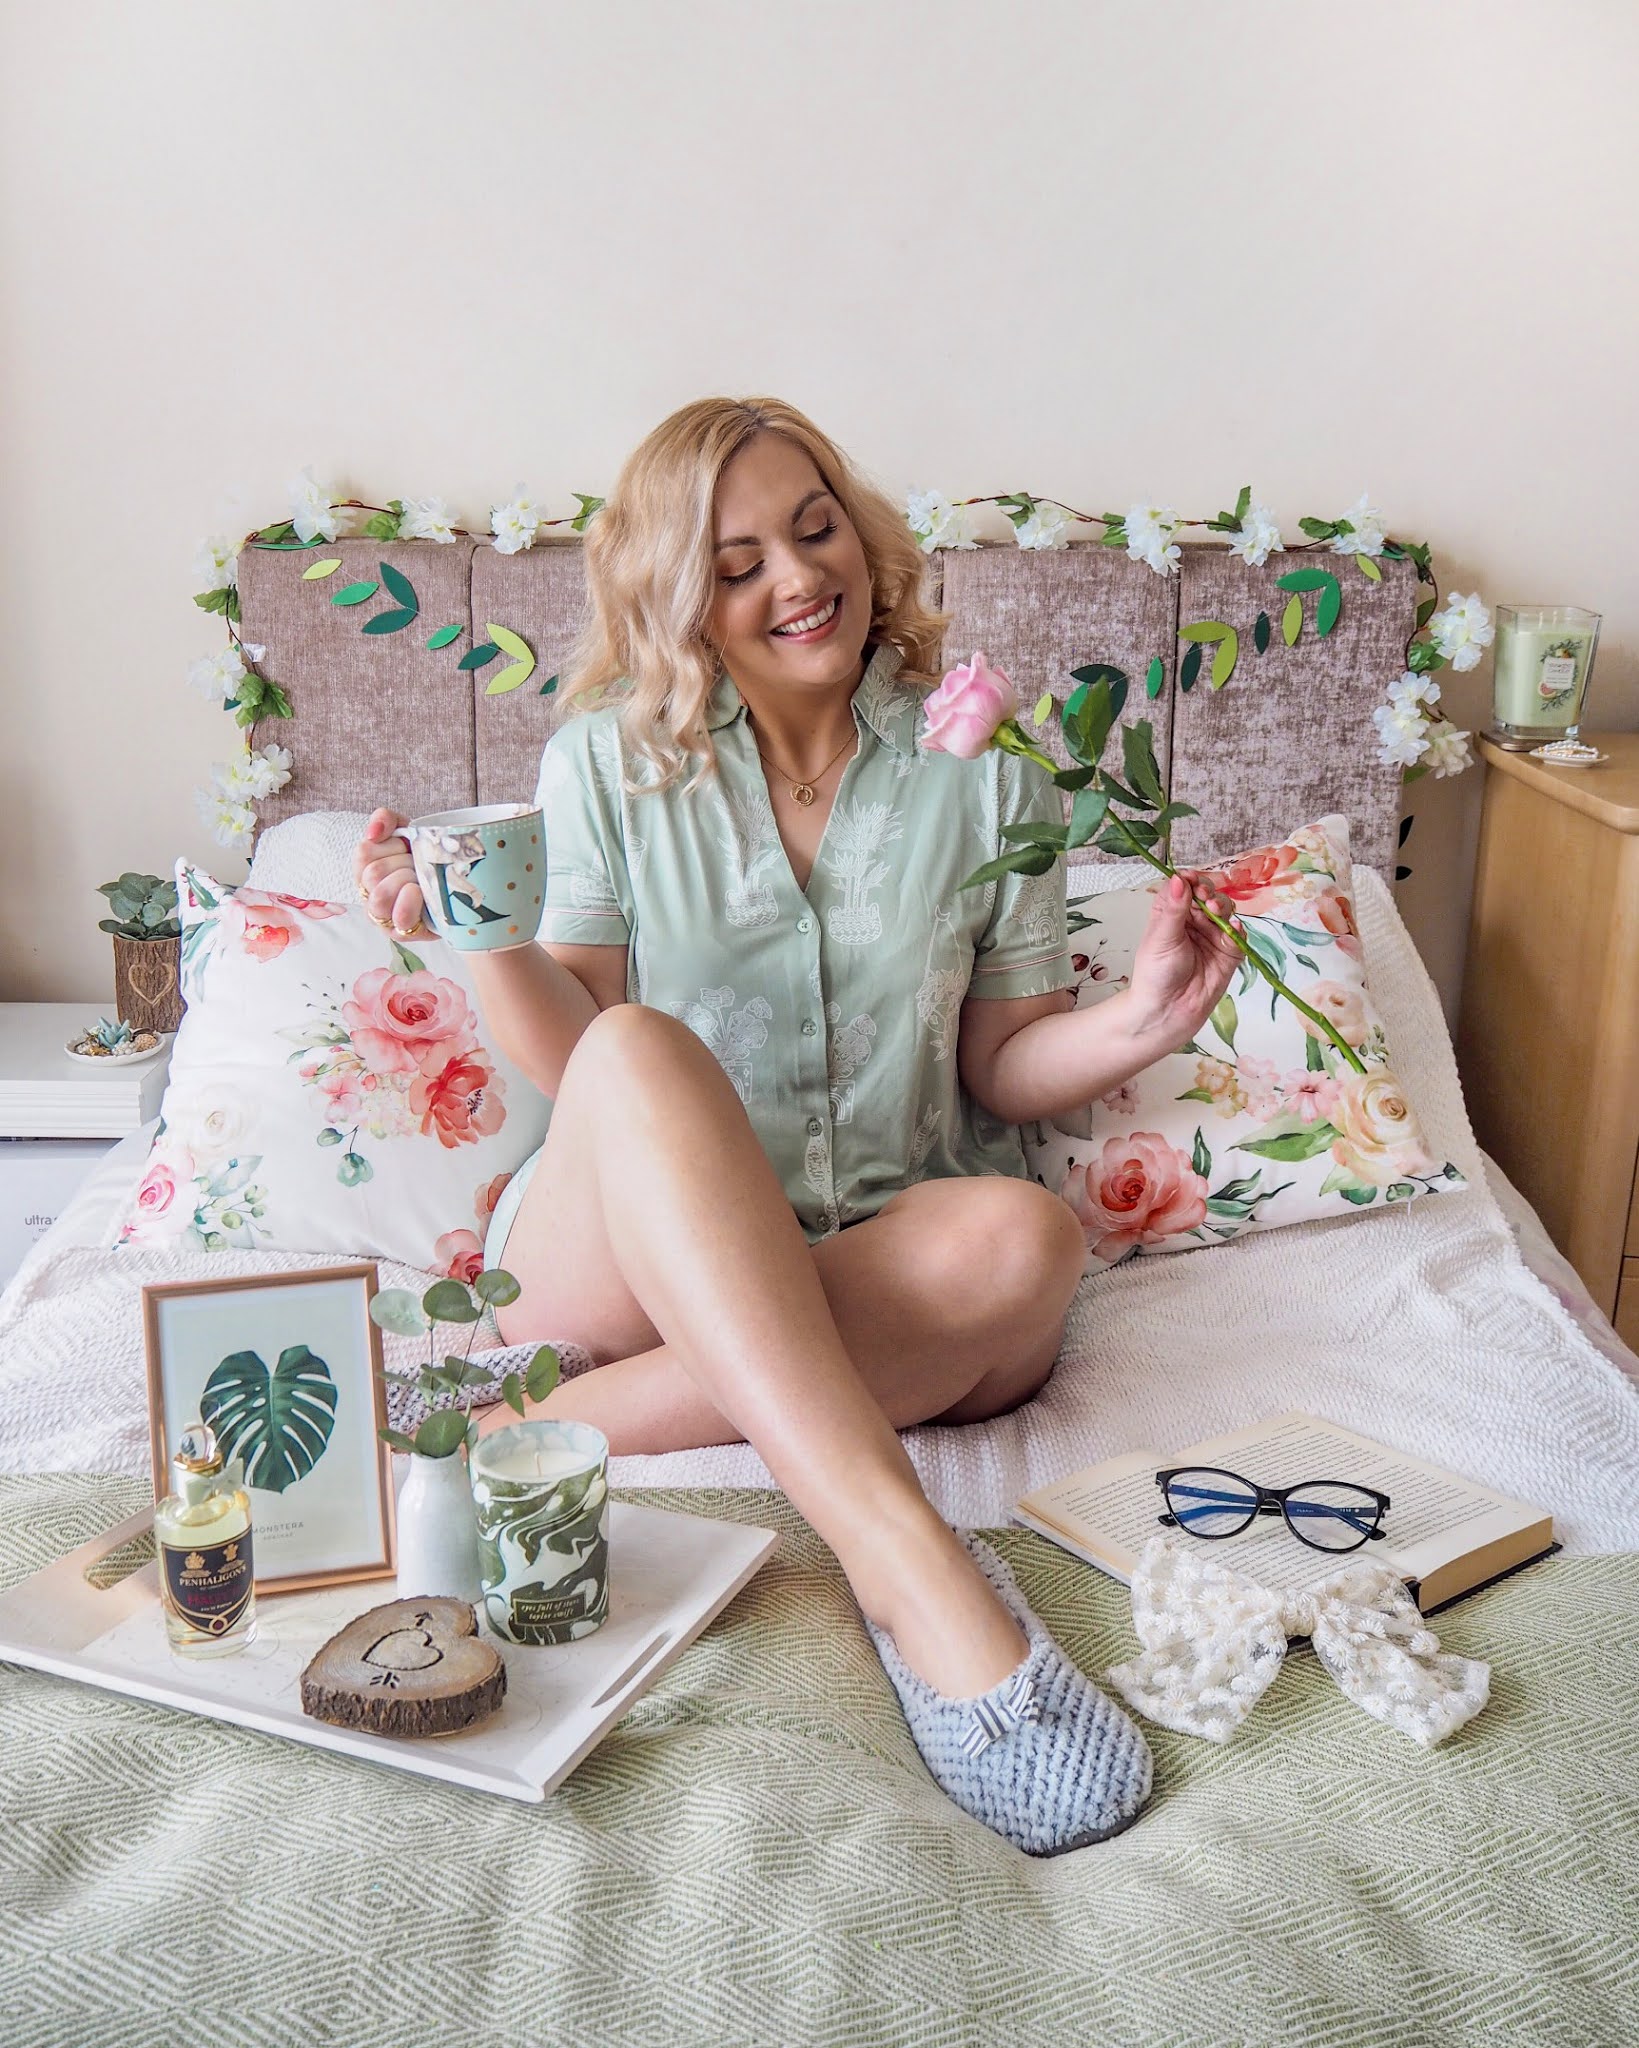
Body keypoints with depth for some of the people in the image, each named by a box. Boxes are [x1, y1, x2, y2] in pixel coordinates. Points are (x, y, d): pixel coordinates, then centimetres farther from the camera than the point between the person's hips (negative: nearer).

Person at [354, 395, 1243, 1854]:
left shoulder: (982, 774, 7)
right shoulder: (608, 763, 5)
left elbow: (1001, 1070, 7)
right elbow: (577, 1062, 1)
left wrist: (1138, 1024, -13)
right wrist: (484, 939, -18)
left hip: (883, 1267, 1)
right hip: (627, 1251, -1)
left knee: (1022, 1239, -32)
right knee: (641, 1054, -33)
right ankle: (908, 1560, -43)